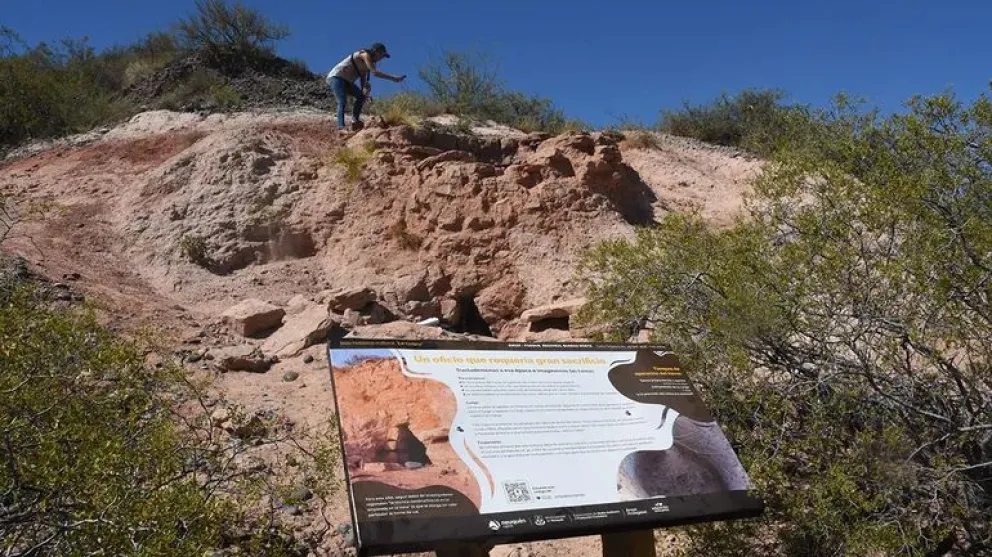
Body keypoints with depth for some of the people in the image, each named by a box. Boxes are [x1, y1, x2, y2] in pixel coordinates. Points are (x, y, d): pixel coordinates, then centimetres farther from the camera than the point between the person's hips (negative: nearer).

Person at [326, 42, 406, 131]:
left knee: (361, 96, 2)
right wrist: (394, 78, -29)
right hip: (336, 77, -9)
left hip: (346, 81, 9)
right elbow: (375, 72, -27)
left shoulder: (367, 62, 11)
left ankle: (356, 120, 2)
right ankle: (341, 126, -33)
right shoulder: (365, 55, -16)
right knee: (342, 102, -22)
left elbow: (363, 78, 8)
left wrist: (364, 89, -13)